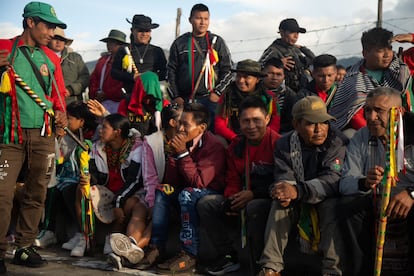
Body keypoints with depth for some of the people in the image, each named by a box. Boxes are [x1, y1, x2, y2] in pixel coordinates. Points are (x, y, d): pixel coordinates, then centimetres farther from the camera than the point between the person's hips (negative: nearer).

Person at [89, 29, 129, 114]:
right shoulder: (103, 59, 20)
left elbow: (125, 83, -13)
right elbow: (93, 78, 19)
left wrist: (106, 94, -11)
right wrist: (94, 93, 0)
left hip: (116, 102, -6)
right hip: (101, 102, 6)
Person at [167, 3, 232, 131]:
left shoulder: (217, 42, 8)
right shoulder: (180, 43, 10)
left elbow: (227, 70, 6)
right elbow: (171, 71, 10)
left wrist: (217, 92, -4)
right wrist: (175, 96, 2)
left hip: (210, 99, -1)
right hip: (184, 100, 1)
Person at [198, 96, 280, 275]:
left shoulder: (277, 143, -13)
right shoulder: (236, 146, 7)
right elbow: (233, 180, 11)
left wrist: (253, 194, -20)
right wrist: (232, 198, -10)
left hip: (270, 199, -7)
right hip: (244, 198, 7)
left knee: (254, 208, -38)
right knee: (206, 203, -6)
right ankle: (228, 256, 1)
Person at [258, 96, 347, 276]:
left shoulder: (338, 143, -17)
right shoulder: (285, 144, -5)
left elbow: (333, 180, -30)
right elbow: (284, 176, -17)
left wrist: (298, 191, -47)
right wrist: (284, 191, -44)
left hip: (327, 201, -3)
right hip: (298, 206, 3)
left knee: (332, 205, -33)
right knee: (280, 202, -25)